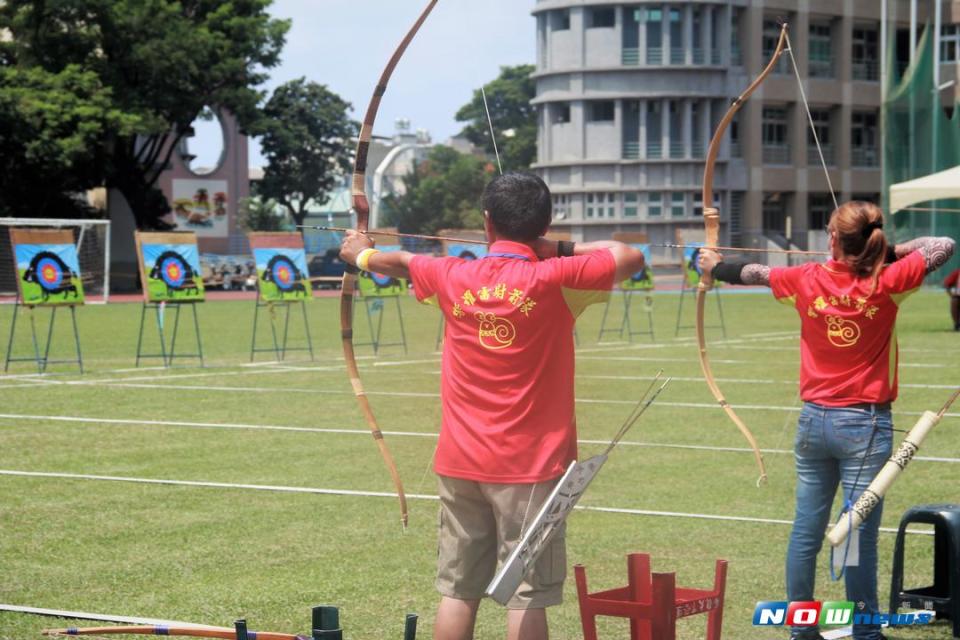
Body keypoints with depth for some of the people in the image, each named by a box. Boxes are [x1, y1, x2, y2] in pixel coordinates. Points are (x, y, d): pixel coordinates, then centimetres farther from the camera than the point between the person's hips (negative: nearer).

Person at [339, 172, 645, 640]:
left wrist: (362, 254, 43)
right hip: (529, 465, -4)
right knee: (526, 596, -1)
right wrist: (560, 250, 7)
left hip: (460, 462, 4)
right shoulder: (553, 279, -11)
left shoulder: (454, 277, 1)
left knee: (458, 591, 10)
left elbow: (400, 262, 22)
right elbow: (630, 257, -3)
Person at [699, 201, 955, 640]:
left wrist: (716, 267, 34)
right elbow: (944, 246, -7)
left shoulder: (808, 280, -2)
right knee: (859, 535, -1)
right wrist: (890, 251, 3)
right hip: (865, 424, -3)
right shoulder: (886, 283, -11)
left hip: (815, 421, 4)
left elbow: (753, 273, 16)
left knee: (806, 530, 10)